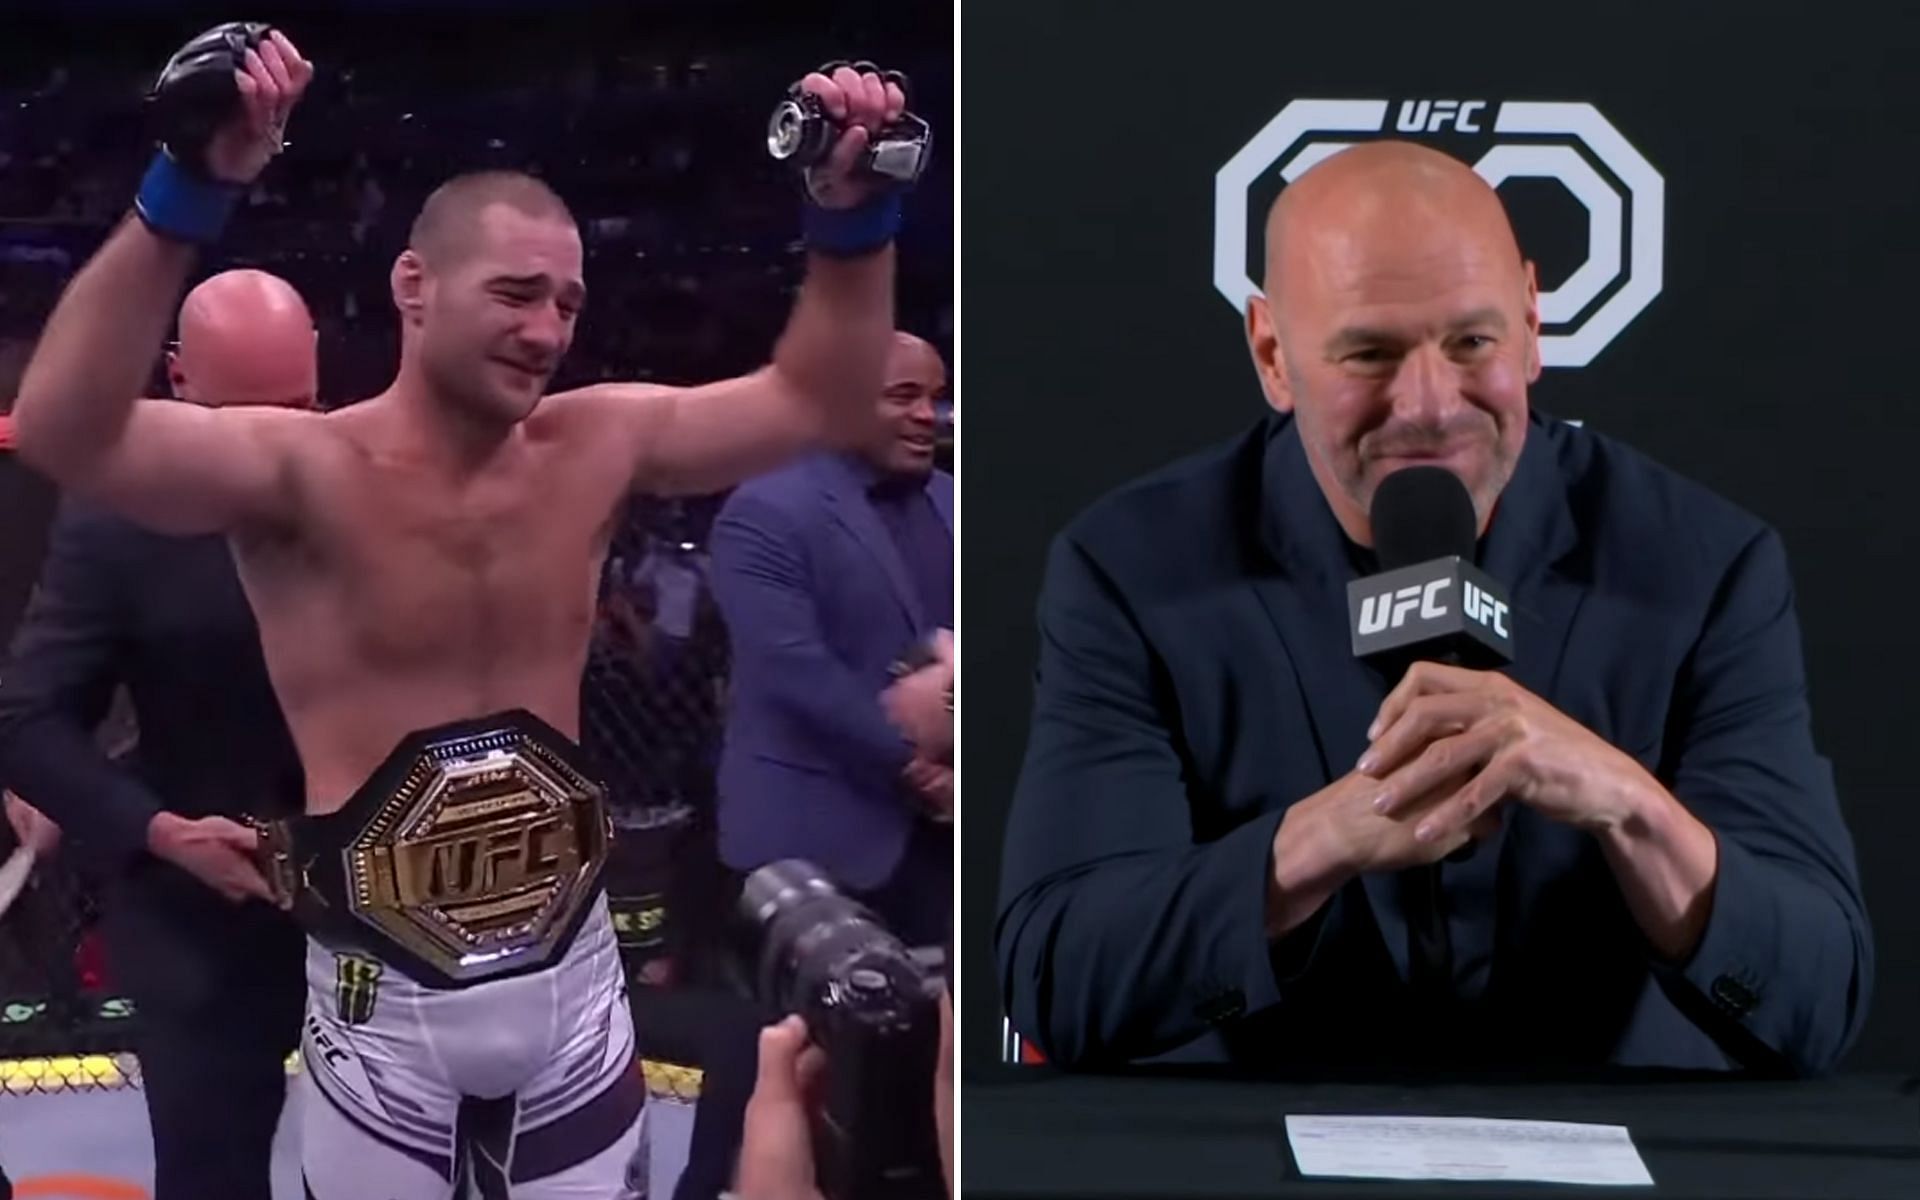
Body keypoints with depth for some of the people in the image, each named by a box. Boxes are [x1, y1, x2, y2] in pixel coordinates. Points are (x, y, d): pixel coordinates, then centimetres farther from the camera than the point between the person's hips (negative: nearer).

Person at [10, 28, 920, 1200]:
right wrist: (191, 189, -44)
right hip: (384, 1006, -4)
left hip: (571, 984, 4)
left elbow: (816, 400, 8)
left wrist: (855, 212, -7)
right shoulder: (304, 472, -17)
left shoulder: (596, 446, -1)